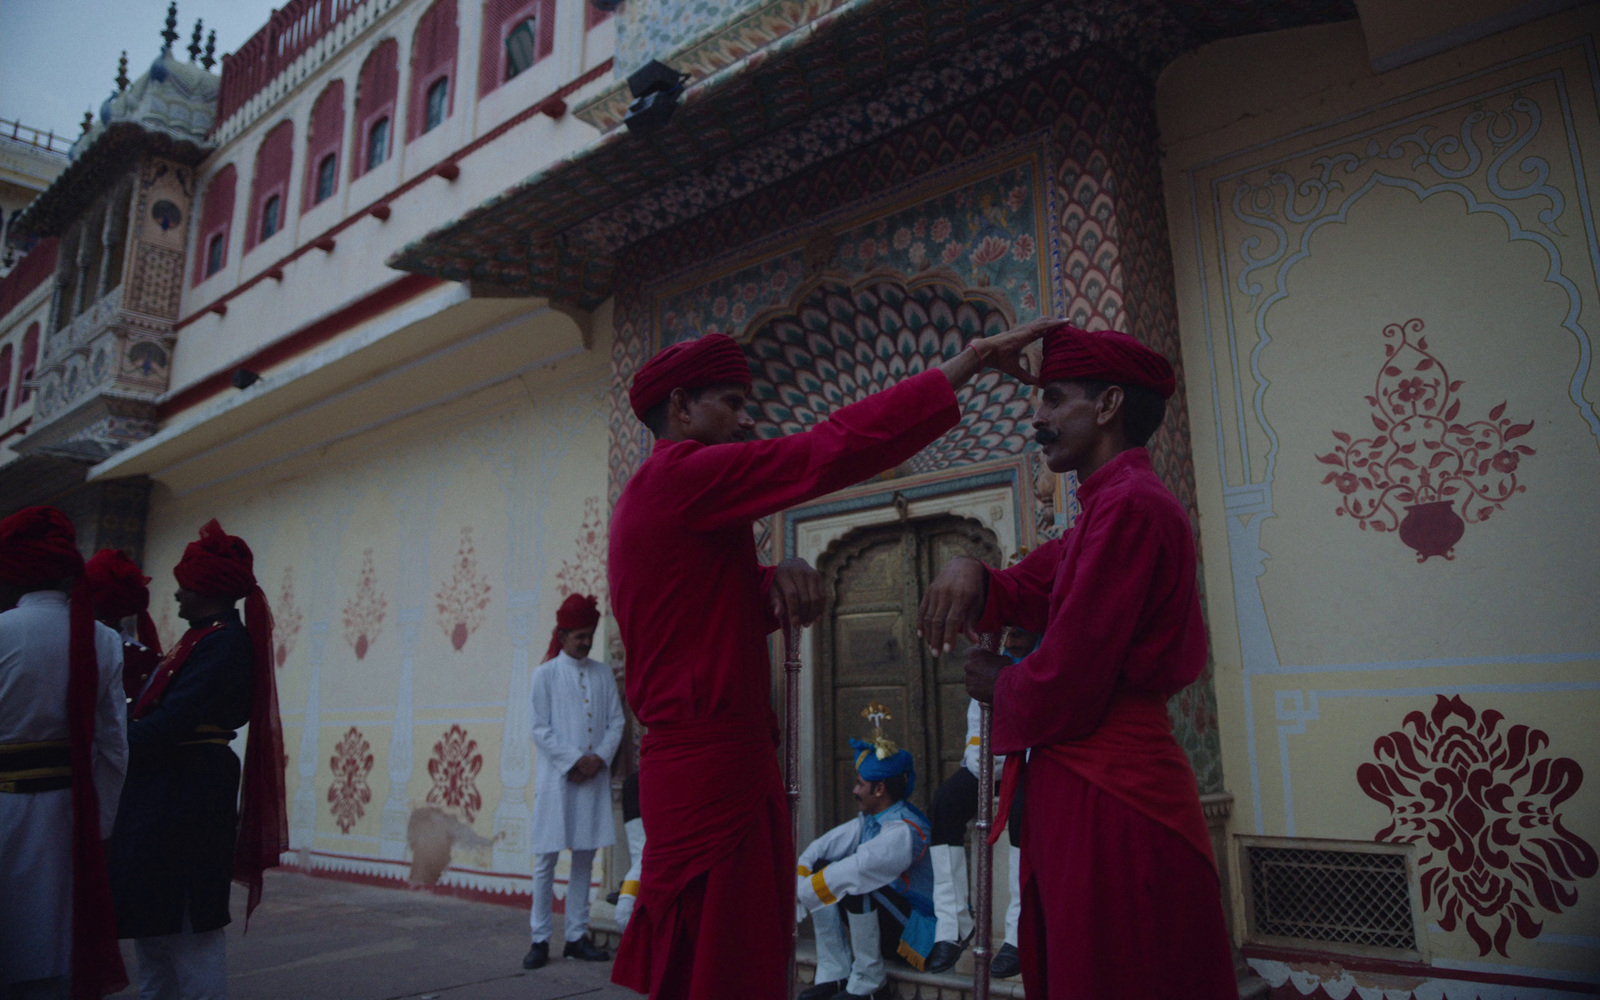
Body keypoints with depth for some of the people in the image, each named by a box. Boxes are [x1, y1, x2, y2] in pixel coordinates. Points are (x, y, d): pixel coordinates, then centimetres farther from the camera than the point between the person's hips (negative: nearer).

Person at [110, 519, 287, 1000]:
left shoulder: (224, 642, -17)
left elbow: (172, 722, -23)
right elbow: (161, 706, 12)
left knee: (190, 927, -2)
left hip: (186, 796, -10)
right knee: (151, 921, 19)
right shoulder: (206, 637, 15)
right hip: (164, 795, 10)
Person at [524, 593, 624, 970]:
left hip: (594, 776, 3)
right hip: (557, 777, -3)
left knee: (585, 857, 7)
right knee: (546, 857, 1)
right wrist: (575, 760, -12)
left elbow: (616, 721, 8)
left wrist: (600, 758, -7)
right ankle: (540, 939, 11)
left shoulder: (603, 674, 9)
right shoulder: (546, 674, 1)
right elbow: (540, 729, -4)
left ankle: (577, 936, 16)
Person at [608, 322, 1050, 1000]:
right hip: (714, 770, -10)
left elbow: (728, 608, 22)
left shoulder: (648, 498, 21)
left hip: (701, 761, 10)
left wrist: (777, 579, -2)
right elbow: (829, 452, -19)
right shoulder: (680, 474, -11)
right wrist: (962, 366, -13)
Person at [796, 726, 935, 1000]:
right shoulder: (869, 820, 4)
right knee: (821, 871, -4)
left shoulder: (903, 831, -24)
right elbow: (820, 848, 3)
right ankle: (834, 974, -3)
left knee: (854, 884, -32)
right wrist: (797, 880, -14)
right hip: (883, 917, 9)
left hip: (919, 932, -9)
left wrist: (798, 893, -24)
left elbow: (853, 870, -32)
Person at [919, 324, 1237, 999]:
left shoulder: (1130, 507, -18)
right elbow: (1022, 594, 14)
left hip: (1110, 811, -10)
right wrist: (970, 576, -7)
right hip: (1086, 798, 10)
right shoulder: (1104, 509, 15)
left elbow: (1063, 690, -22)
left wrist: (998, 685, -2)